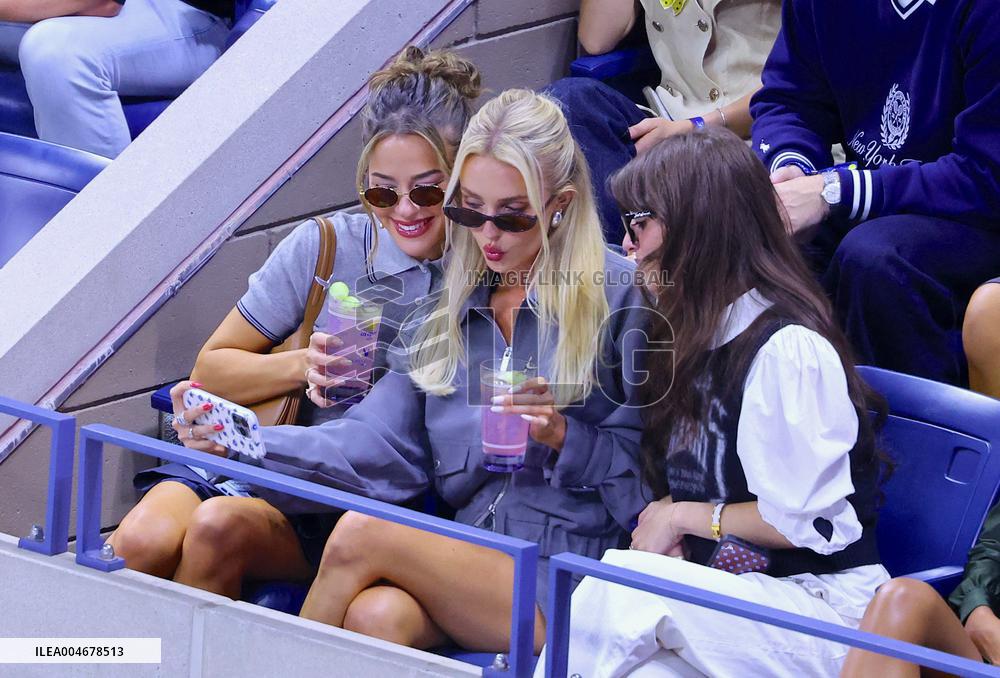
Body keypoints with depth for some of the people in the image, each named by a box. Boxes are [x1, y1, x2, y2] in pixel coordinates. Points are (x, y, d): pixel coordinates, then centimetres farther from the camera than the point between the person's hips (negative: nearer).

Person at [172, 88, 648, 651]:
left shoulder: (620, 295, 0)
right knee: (375, 615, -32)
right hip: (471, 559, 4)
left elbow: (642, 470, 0)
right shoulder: (450, 307, 17)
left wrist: (562, 435, -16)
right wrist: (246, 442, -8)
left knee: (361, 535, -24)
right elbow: (381, 442, 6)